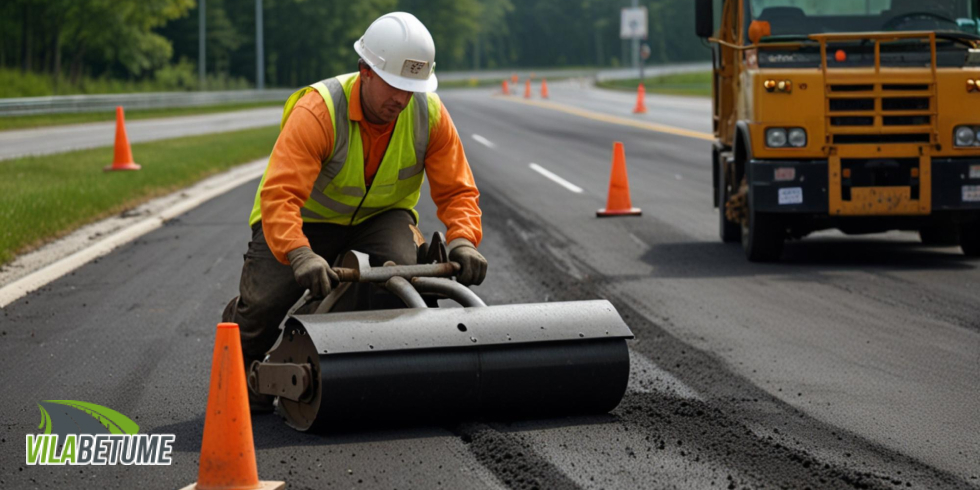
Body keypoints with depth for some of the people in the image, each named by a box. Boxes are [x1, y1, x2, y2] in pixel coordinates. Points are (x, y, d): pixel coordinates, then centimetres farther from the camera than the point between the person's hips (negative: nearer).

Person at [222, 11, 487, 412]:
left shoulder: (429, 115, -18)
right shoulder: (318, 112, -32)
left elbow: (456, 190, -10)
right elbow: (279, 195, -40)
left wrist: (463, 241, -31)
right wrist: (300, 255, -56)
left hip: (381, 214, 2)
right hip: (308, 216, -2)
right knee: (265, 301, -19)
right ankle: (241, 376, 15)